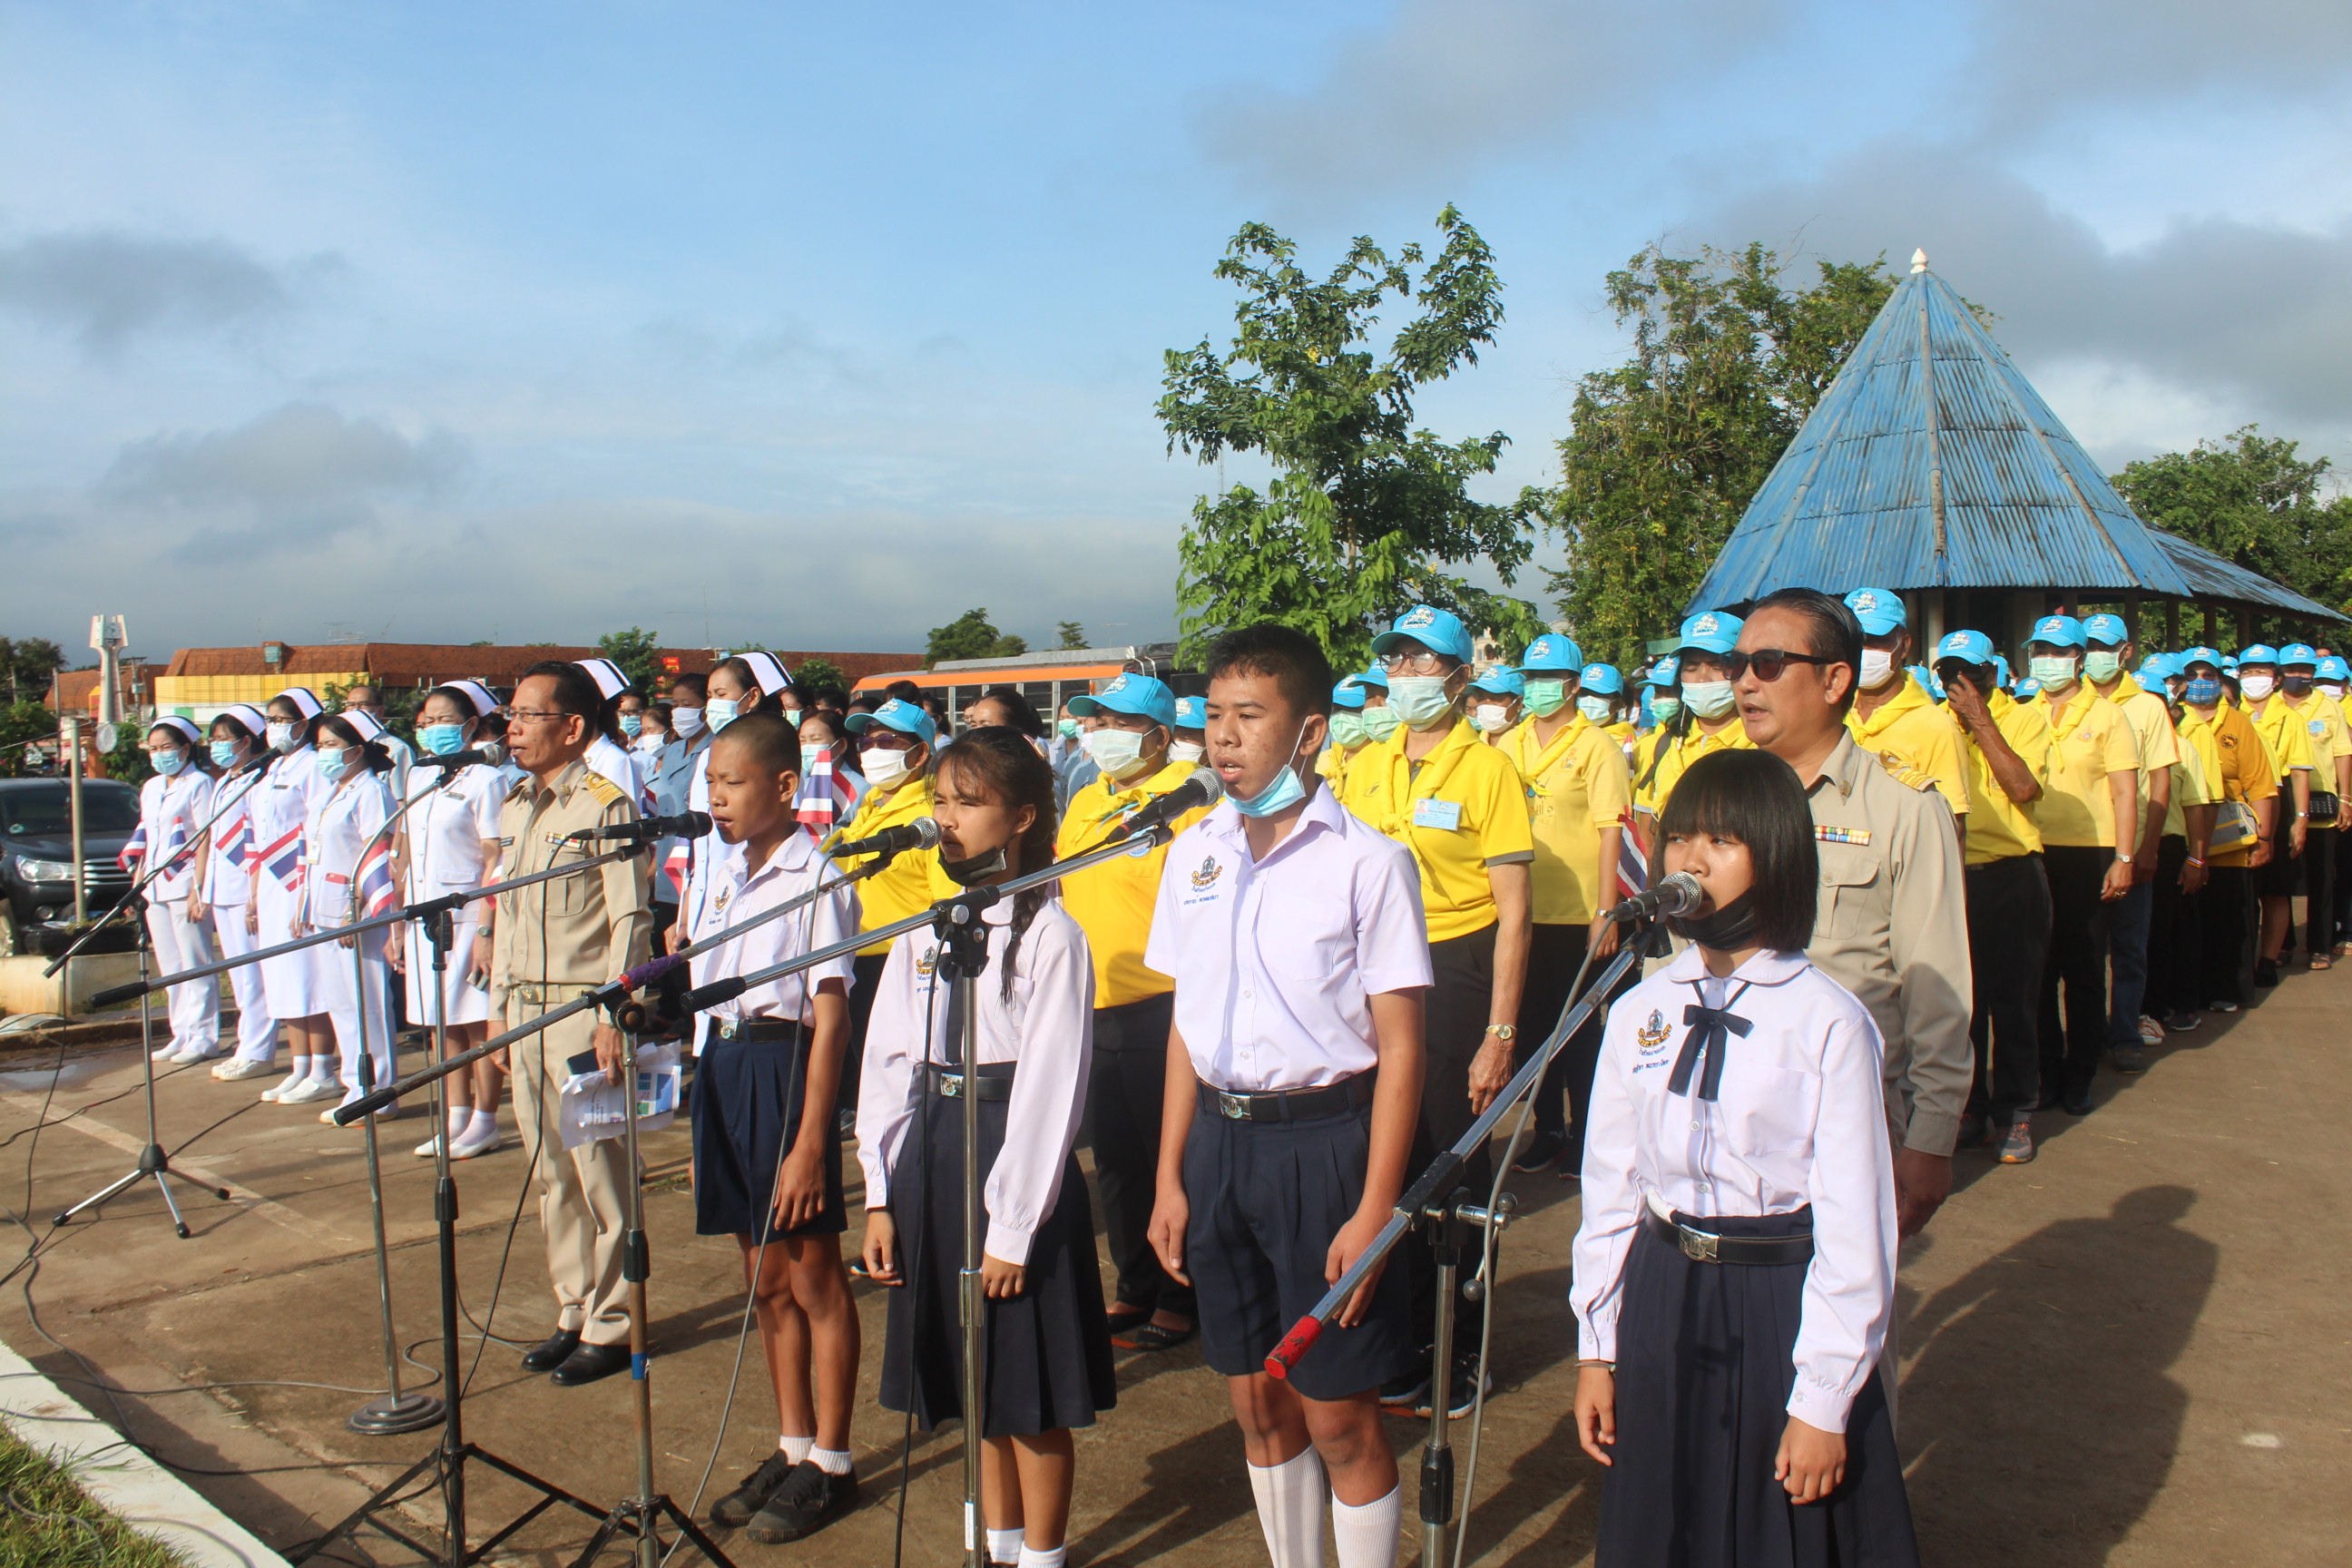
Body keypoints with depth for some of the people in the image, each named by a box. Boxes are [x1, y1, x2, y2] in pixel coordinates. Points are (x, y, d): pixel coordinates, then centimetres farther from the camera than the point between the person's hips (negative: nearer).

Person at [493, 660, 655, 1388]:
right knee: (551, 1173, 13)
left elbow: (630, 918, -13)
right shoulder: (513, 810, 14)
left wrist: (612, 1017, -18)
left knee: (602, 1175, -1)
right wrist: (499, 1002, 15)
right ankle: (574, 1312, 25)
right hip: (524, 1010, 8)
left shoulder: (606, 806, -10)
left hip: (583, 1008, -8)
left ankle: (611, 1325, 10)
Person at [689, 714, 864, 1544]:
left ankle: (831, 1464, 18)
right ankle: (792, 1447, 29)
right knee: (765, 1279, 16)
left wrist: (810, 1142, -18)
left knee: (813, 1279, 4)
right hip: (725, 1065, 8)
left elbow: (831, 1019, -15)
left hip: (785, 1067, -8)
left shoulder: (815, 878, -13)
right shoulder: (727, 875, 11)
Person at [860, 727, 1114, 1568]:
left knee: (1032, 1392, 7)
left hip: (1015, 1161, -6)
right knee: (970, 1381, 19)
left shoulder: (1051, 936, -12)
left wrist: (1013, 1228, -14)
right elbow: (887, 1061, 8)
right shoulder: (924, 927, 7)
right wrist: (881, 1195, 4)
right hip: (930, 1155, 6)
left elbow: (1051, 1089, -14)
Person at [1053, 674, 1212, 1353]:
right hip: (1092, 1008, 8)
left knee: (1169, 1158, 3)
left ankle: (1179, 1298, 16)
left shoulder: (1187, 799, -9)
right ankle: (1134, 1288, 30)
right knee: (1115, 1161, 16)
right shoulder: (1086, 802, 14)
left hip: (1157, 1009, -8)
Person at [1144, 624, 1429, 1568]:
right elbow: (1186, 1025, 11)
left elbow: (1399, 1047, -10)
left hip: (1324, 1141, -5)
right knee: (1258, 1405, 16)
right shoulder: (1194, 855, 6)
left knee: (1338, 1417, 4)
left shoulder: (1367, 861, -10)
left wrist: (1375, 1209, -14)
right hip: (1217, 1141, 5)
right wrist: (1170, 1176, 8)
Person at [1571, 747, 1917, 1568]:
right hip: (1662, 1305, 4)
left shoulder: (1828, 1022, -13)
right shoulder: (1640, 1013, 1)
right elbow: (1610, 1188, 5)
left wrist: (1824, 1400, -11)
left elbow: (1854, 1224, -12)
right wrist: (1596, 1349, 7)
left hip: (1784, 1308, -4)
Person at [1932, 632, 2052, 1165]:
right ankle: (1969, 1110, 20)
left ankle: (2014, 1113, 13)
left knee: (2013, 997, 3)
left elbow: (2024, 787, -16)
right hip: (1950, 875, 3)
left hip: (2010, 876, -2)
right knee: (1959, 999, 8)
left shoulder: (2024, 718, 1)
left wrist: (1981, 721, -14)